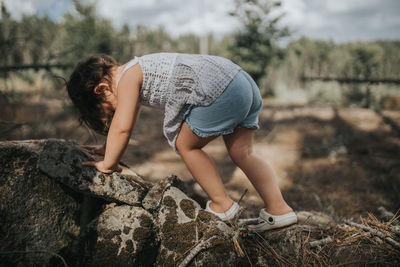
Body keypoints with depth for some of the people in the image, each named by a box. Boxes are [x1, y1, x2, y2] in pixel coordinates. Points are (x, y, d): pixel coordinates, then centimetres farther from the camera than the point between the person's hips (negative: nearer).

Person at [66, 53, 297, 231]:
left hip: (219, 92, -10)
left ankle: (222, 204, 14)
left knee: (186, 145, 6)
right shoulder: (137, 74, 26)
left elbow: (122, 127, -7)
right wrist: (110, 148, 41)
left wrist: (108, 163, 5)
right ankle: (279, 210, 17)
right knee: (242, 154, 14)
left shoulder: (126, 77, -2)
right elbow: (130, 120, 37)